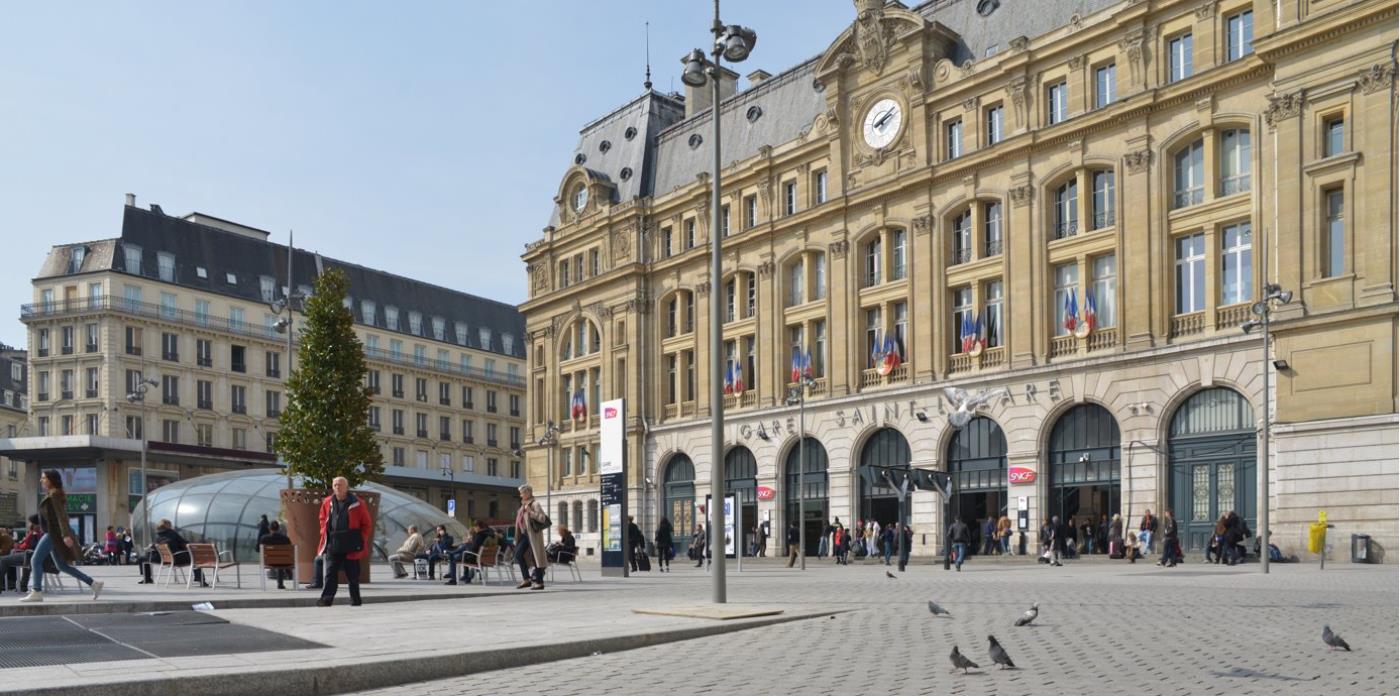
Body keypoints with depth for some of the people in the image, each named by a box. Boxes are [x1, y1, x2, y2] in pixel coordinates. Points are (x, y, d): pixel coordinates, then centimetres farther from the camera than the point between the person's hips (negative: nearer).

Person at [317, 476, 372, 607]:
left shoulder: (357, 504, -3)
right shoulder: (327, 503, 7)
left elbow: (367, 524, 3)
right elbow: (323, 519, 24)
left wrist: (361, 539, -4)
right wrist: (324, 533, 11)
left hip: (351, 547, -2)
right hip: (332, 546, 3)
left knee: (352, 575, 6)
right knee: (330, 573, -5)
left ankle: (355, 600, 16)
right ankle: (326, 599, -9)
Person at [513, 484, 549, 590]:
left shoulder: (535, 504, -9)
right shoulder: (524, 505, 14)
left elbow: (542, 518, -17)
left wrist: (530, 512, -24)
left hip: (533, 534, -9)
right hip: (525, 534, 9)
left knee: (536, 557, -4)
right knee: (518, 554, 4)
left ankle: (539, 582, 3)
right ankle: (526, 579, 11)